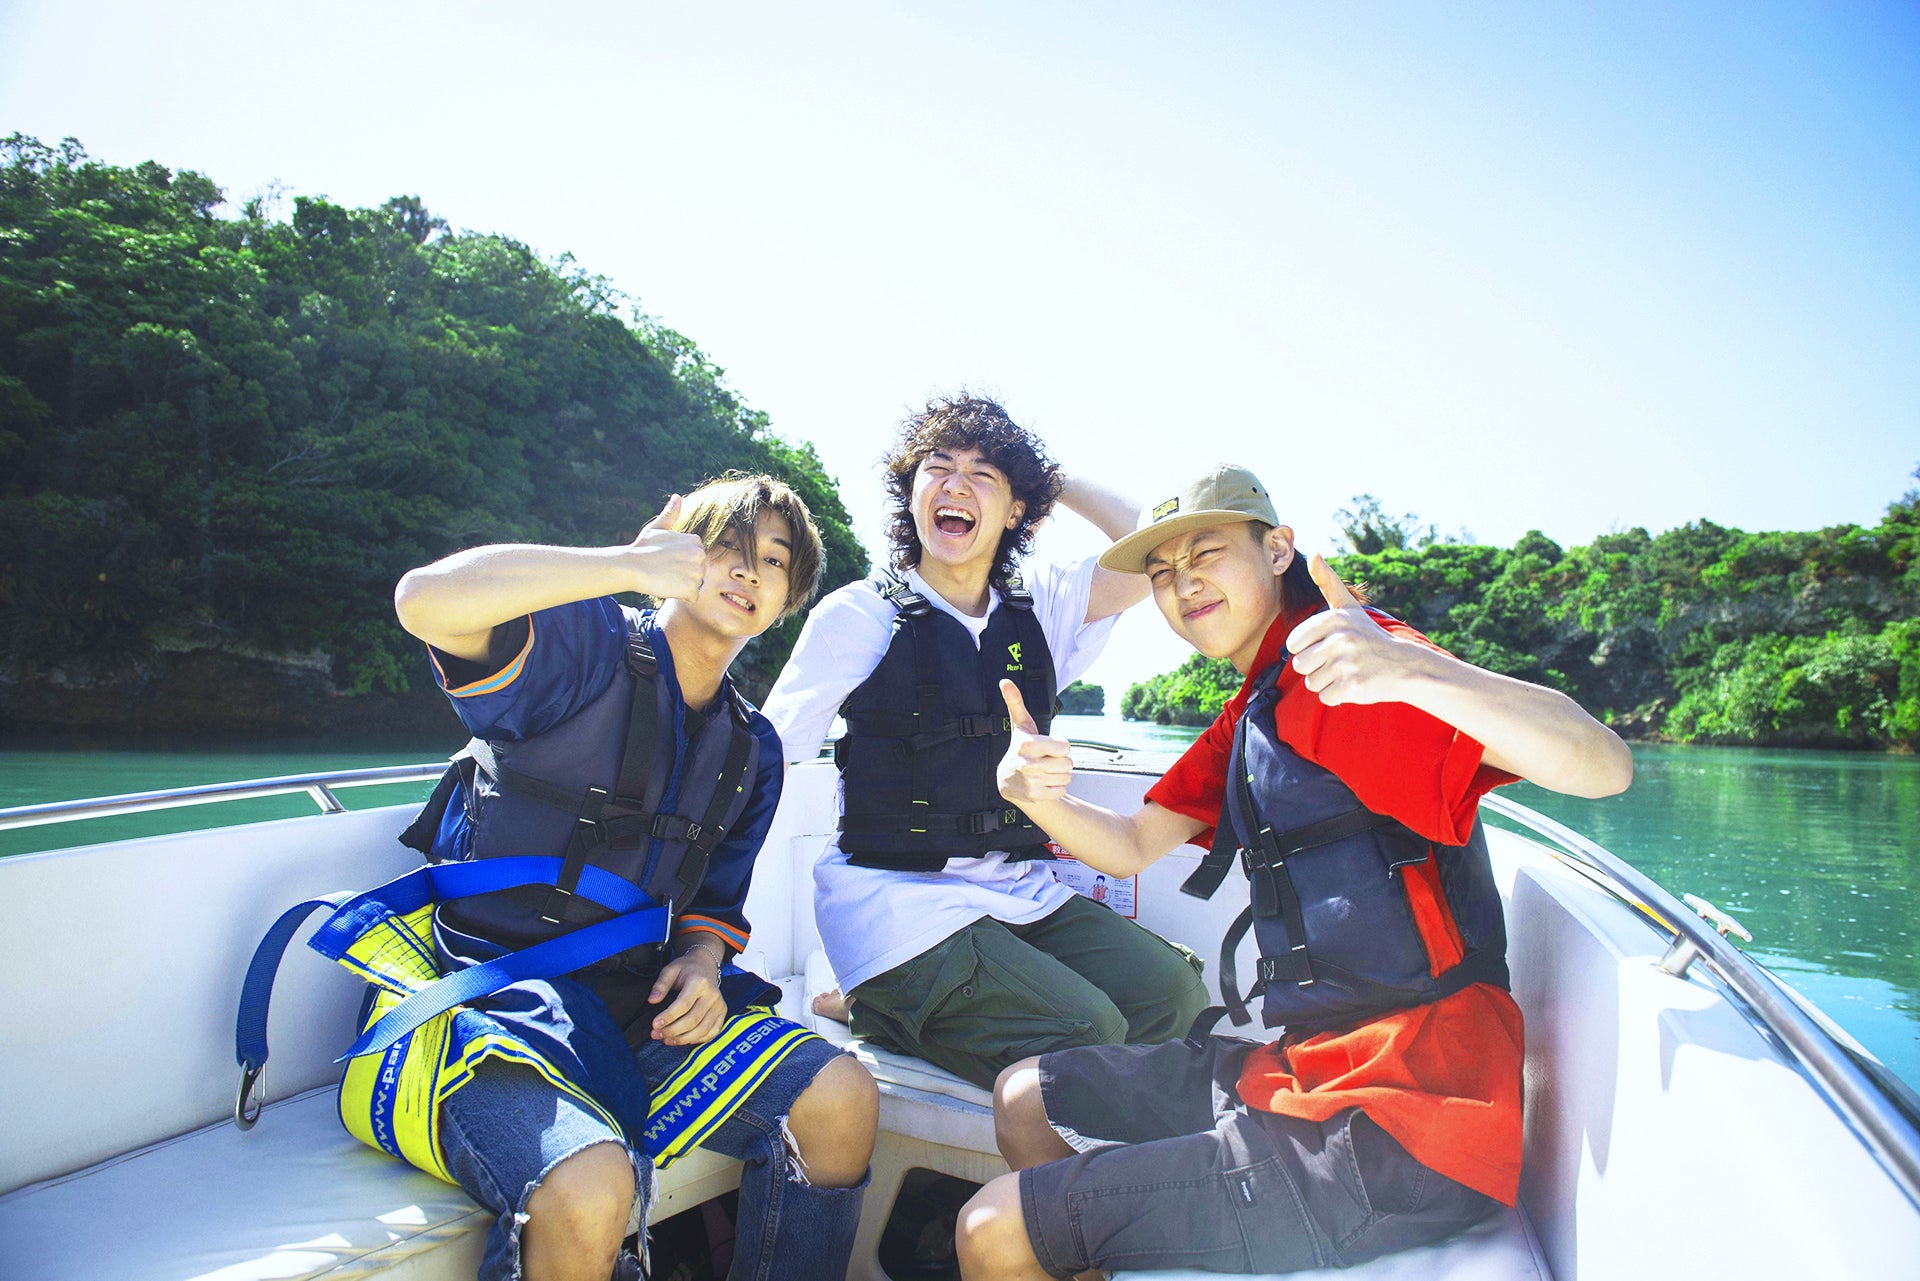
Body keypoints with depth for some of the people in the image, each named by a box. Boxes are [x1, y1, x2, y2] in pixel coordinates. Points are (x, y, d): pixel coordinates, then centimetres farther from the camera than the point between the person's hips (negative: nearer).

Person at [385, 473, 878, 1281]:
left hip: (636, 997, 6)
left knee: (841, 1099, -15)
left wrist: (700, 961, -5)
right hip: (494, 994, -6)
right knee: (591, 1190, -35)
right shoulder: (585, 648, -7)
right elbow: (426, 601, -27)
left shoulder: (753, 750, 14)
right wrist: (631, 565, -25)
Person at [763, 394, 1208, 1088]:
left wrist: (1052, 477, 4)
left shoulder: (1040, 603, 9)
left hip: (1021, 892, 6)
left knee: (1174, 992, -15)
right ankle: (875, 1004, -2)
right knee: (1086, 1033, -24)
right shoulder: (859, 614, -1)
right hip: (897, 894, -6)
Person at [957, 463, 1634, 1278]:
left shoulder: (1341, 668, -14)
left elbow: (1602, 767, -26)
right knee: (1023, 1101, 19)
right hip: (1311, 1071, 9)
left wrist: (1414, 671, -44)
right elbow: (1134, 848, 13)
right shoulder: (1247, 716, 17)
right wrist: (1039, 797, -8)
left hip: (1393, 1133, -9)